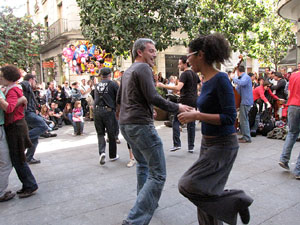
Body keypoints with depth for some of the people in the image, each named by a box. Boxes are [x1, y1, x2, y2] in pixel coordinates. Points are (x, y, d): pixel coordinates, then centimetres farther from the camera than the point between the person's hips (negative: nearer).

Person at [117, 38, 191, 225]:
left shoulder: (128, 71, 18)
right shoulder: (143, 68, -11)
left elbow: (119, 98, 26)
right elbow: (153, 97, -20)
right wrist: (176, 108, -9)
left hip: (126, 124, 11)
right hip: (141, 125, -10)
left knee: (143, 164, 27)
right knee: (158, 175, -8)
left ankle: (148, 203, 40)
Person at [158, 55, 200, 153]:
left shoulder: (184, 74, -12)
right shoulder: (195, 74, 14)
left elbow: (178, 88, -25)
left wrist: (163, 86, -24)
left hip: (185, 101, -8)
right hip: (194, 102, 8)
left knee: (176, 122, 2)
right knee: (191, 124, 9)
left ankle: (177, 144, -5)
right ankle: (191, 147, 13)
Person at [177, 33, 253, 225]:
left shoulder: (221, 79, -18)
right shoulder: (206, 81, 8)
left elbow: (230, 117, -22)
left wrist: (196, 116, -23)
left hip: (223, 144, -9)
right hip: (208, 143, 9)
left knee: (189, 185, -11)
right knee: (206, 192, 15)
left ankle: (237, 201, 7)